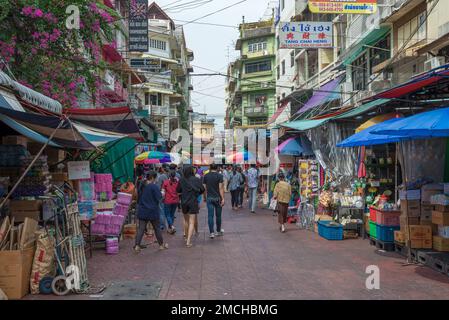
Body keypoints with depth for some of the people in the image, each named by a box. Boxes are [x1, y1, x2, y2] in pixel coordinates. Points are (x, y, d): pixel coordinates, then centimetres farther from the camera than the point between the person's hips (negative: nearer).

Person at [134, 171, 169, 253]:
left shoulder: (142, 186, 3)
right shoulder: (154, 187, -16)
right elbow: (159, 198, -15)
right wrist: (161, 194, 3)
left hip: (142, 211, 4)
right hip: (153, 211, -4)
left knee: (141, 229, 3)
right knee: (156, 228, 11)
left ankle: (137, 245, -6)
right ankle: (161, 244, 24)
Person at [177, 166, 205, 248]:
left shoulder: (182, 180, -4)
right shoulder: (196, 179, -6)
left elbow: (178, 191, 4)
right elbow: (202, 190, -4)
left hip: (184, 202, 2)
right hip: (193, 202, -2)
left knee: (186, 220, 23)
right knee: (192, 222, -1)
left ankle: (186, 236, 35)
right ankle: (188, 241, -10)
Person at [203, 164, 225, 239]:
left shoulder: (206, 176, 2)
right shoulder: (219, 176, -6)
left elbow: (204, 188, 4)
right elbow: (221, 188, -11)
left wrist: (205, 197, 15)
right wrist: (223, 199, -11)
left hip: (209, 198, 1)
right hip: (217, 198, -1)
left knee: (210, 215, 1)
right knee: (218, 215, 12)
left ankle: (211, 232, -5)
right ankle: (219, 231, 26)